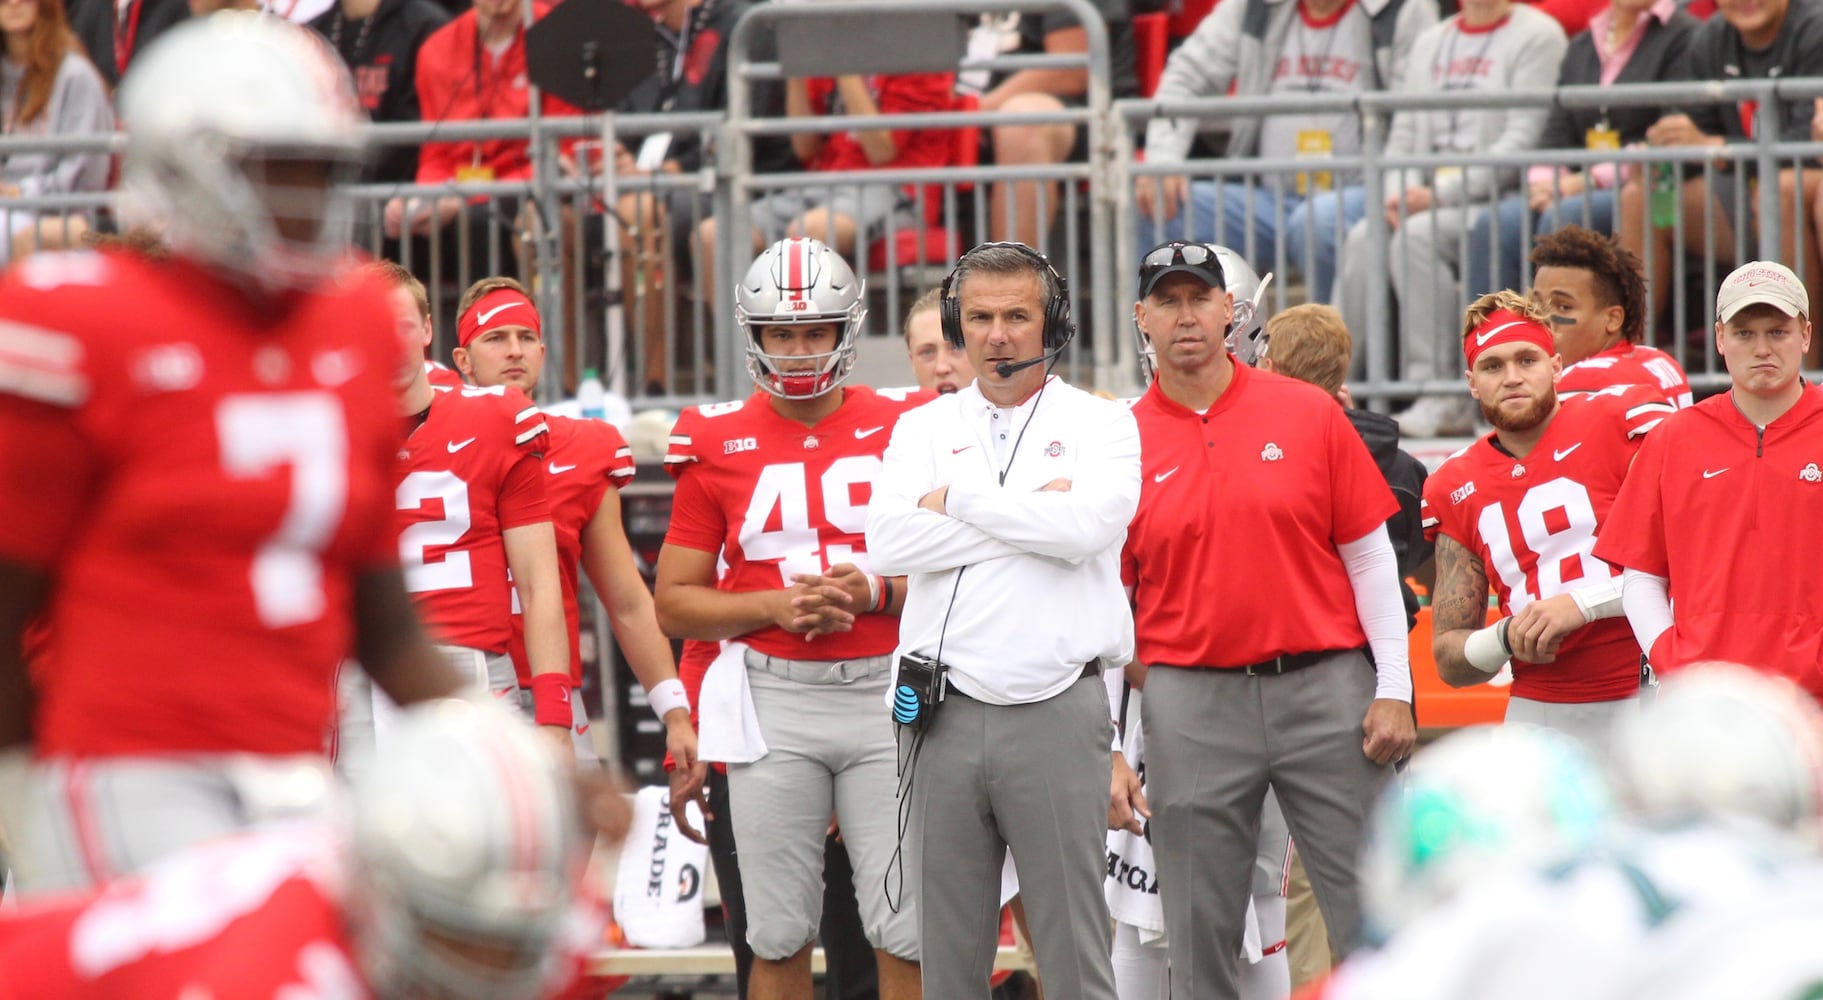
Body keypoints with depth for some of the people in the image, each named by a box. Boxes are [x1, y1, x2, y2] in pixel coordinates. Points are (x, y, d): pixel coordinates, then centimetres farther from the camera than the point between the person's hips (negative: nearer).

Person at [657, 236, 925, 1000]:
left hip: (884, 690, 0)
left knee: (906, 929, -2)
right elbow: (674, 602, 6)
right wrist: (772, 605, -10)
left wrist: (877, 592, -12)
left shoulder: (902, 429, 4)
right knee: (779, 936, 4)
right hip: (772, 700, 1)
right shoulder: (718, 446, 4)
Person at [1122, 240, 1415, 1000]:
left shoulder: (1308, 414, 3)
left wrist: (1393, 689, 0)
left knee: (1370, 918, 0)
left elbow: (1369, 558, 6)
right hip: (1191, 701, 0)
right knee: (1199, 935, 3)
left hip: (1325, 684, 0)